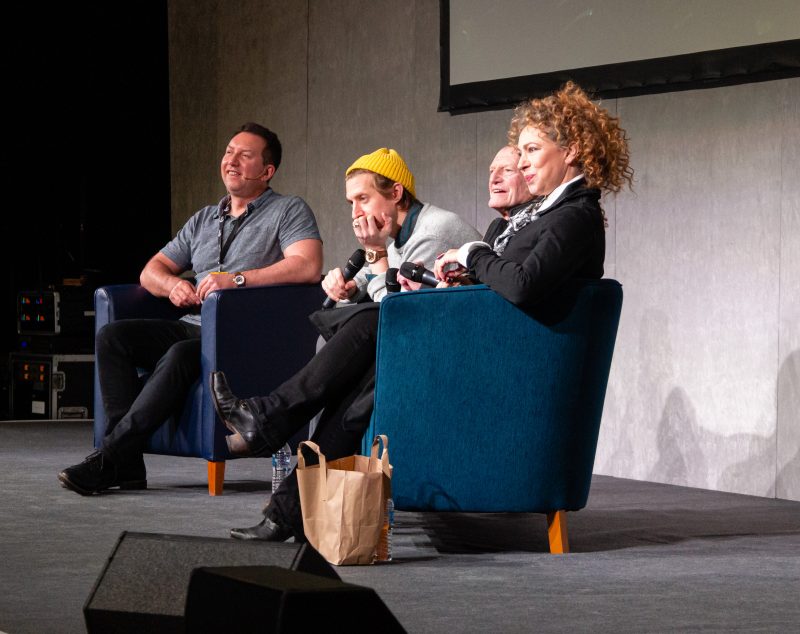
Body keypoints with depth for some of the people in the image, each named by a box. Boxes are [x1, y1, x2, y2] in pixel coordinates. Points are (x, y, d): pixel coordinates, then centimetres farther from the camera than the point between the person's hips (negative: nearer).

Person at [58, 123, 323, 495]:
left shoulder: (289, 211, 5)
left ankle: (107, 461, -33)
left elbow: (308, 267, -14)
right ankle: (127, 464, -23)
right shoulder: (204, 220, 25)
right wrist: (172, 284, 0)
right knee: (112, 336, -16)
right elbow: (151, 271, 26)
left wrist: (238, 278, -20)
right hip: (192, 326, 7)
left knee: (181, 356, -36)